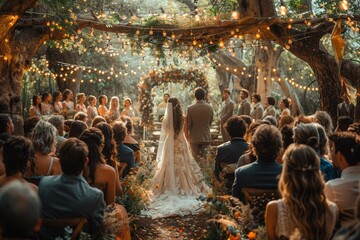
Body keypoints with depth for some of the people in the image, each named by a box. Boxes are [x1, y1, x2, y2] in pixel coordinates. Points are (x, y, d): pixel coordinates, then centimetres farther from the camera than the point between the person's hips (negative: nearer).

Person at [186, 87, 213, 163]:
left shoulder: (190, 108, -12)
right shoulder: (210, 108, -4)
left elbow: (188, 125, -7)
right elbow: (210, 123, 8)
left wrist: (186, 136, 7)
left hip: (194, 137, -2)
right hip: (206, 137, 2)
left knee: (196, 158, 7)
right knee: (205, 158, 9)